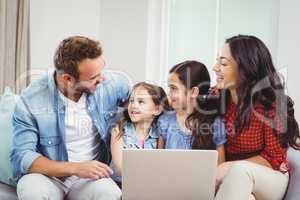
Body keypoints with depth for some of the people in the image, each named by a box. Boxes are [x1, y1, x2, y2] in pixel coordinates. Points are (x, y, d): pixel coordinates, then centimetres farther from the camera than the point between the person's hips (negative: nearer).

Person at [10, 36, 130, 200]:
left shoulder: (112, 84, -8)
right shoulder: (31, 100, -16)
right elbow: (21, 157, -18)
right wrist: (75, 168, -28)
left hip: (91, 176, 1)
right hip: (48, 175, 0)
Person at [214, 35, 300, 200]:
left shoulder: (270, 104, -18)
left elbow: (274, 157, -14)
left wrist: (230, 167, -25)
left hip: (269, 178, -1)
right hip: (232, 180, 1)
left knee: (239, 170, -34)